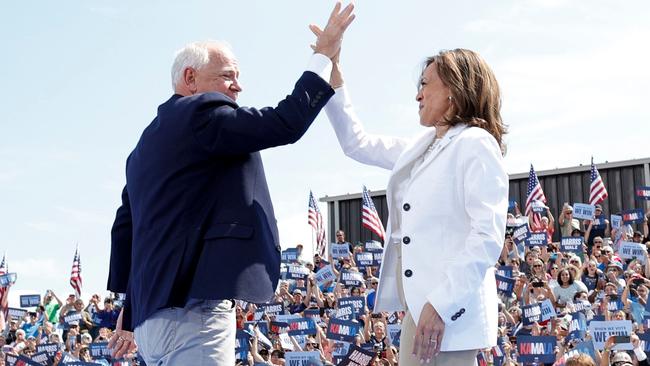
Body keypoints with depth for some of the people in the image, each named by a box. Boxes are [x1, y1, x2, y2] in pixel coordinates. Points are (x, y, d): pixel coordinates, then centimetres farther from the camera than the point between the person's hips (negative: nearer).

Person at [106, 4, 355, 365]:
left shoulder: (150, 139, 22)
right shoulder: (202, 111, -6)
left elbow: (125, 227, 23)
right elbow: (285, 124, -15)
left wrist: (131, 311, 27)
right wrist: (323, 55, -2)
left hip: (159, 309, 10)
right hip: (191, 309, -10)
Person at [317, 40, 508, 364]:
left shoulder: (476, 145, -8)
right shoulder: (420, 147, 17)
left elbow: (488, 236, -17)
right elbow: (357, 144, 29)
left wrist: (441, 305, -24)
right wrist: (333, 76, 21)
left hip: (450, 312, -8)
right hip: (419, 304, 8)